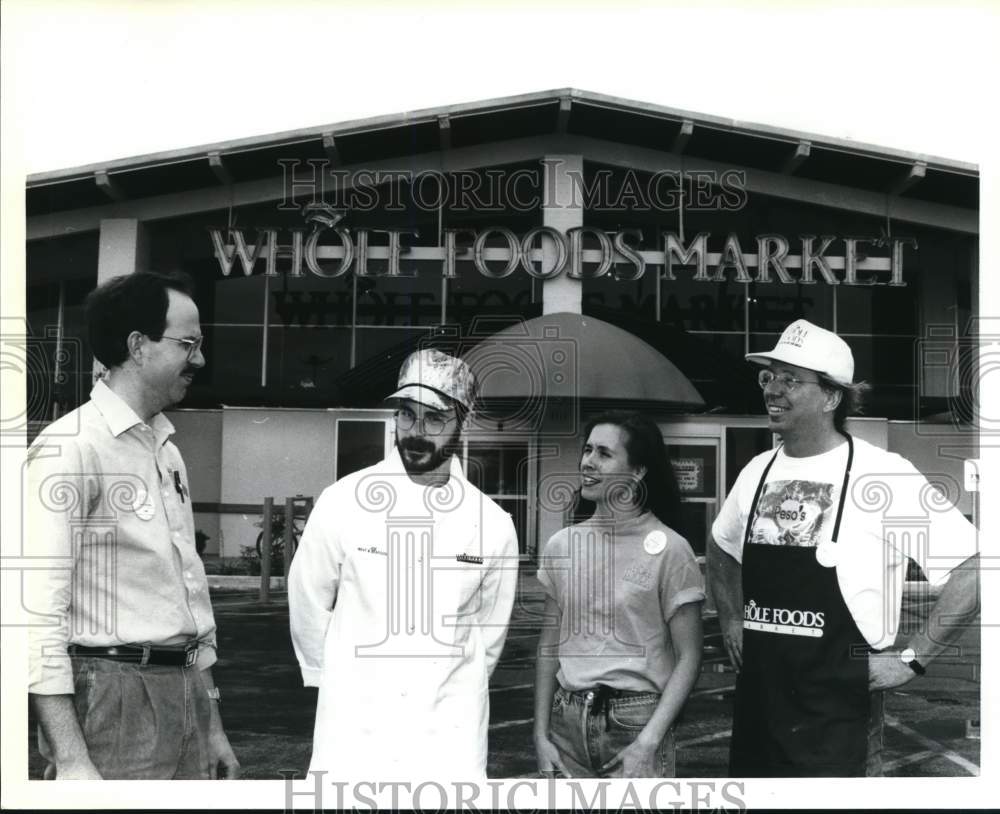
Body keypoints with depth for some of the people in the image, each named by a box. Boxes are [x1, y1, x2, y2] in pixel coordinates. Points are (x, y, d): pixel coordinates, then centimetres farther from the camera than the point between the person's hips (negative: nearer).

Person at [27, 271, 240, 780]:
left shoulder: (167, 451, 13)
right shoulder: (69, 447, -12)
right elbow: (39, 609, -17)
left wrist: (212, 728, 17)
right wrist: (69, 757, -21)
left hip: (184, 694, 7)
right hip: (111, 698, -7)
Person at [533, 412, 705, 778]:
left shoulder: (668, 549, -9)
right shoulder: (561, 545, 4)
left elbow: (688, 659, -8)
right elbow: (550, 647, 10)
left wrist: (648, 742, -14)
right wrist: (541, 734, 4)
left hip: (636, 720, -3)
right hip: (567, 721, 4)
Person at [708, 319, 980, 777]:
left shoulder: (882, 476, -14)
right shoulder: (758, 471, 5)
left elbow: (972, 568, -14)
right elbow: (722, 549, 25)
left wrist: (912, 658, -12)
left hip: (839, 715, -6)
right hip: (756, 700, 6)